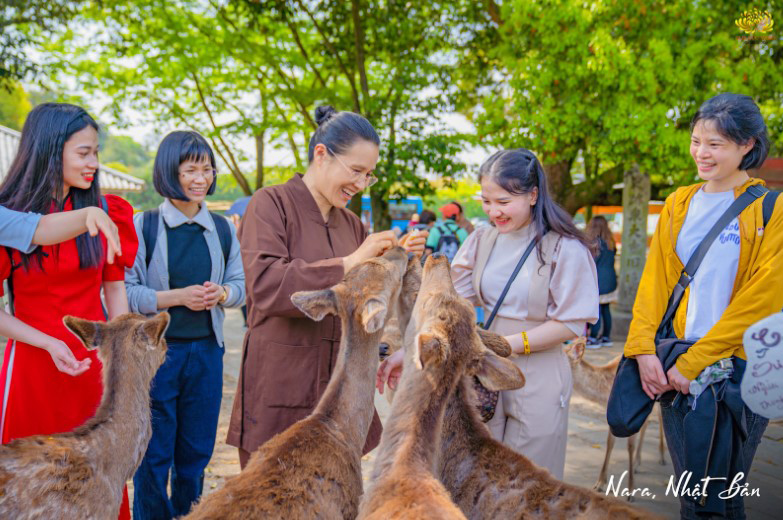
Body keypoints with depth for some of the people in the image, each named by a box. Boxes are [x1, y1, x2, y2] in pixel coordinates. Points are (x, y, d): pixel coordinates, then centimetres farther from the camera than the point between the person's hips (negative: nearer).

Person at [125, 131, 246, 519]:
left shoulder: (223, 229, 9)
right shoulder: (143, 226, -4)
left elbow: (239, 284, 12)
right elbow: (124, 292, -7)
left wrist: (221, 294, -10)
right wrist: (177, 297, -18)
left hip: (206, 352, 4)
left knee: (196, 452, 13)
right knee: (154, 453, 4)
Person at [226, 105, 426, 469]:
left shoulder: (351, 223, 15)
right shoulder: (271, 203, -3)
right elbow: (266, 286, -19)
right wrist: (349, 263, -20)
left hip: (339, 394, 6)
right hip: (280, 395, -5)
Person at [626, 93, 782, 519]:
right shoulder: (678, 204, 9)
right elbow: (654, 281, 6)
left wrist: (694, 362, -15)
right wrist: (643, 348, -7)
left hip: (737, 367, -4)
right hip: (674, 367, 4)